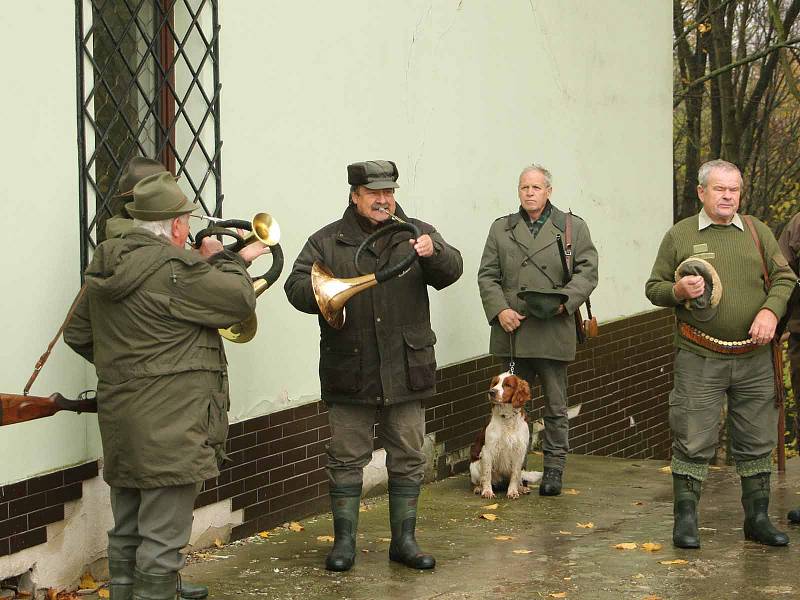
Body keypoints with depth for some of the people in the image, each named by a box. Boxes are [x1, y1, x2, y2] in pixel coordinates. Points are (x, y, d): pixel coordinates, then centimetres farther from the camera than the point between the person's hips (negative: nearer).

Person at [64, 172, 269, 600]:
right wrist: (223, 259, 7)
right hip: (170, 424, -9)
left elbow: (77, 334, 17)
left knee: (126, 532, 19)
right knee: (162, 537, -2)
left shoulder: (105, 268, 8)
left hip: (120, 418, 9)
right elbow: (241, 300, -10)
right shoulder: (177, 269, -19)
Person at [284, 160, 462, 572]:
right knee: (346, 458, 4)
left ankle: (403, 540, 18)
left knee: (408, 458, 7)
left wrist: (434, 253, -30)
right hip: (349, 373, -1)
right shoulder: (328, 241, 4)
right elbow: (296, 286, -4)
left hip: (406, 371, 1)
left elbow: (450, 272, -7)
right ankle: (344, 541, 14)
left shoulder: (416, 234, 7)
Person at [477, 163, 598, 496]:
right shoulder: (501, 229, 12)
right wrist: (499, 310, -8)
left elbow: (587, 271, 1)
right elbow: (487, 275, 8)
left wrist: (564, 300, -14)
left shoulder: (573, 227, 7)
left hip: (553, 331, -2)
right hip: (512, 329, 2)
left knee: (555, 405, 4)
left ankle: (554, 469, 11)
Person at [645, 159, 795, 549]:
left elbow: (784, 278, 9)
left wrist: (771, 310, -9)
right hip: (699, 359, -3)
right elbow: (653, 288, 9)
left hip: (753, 359, 3)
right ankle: (685, 520, 6)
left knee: (757, 441, 7)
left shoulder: (758, 232, 11)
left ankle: (758, 519, 18)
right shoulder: (679, 235, 5)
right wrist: (678, 290, -13)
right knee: (693, 440, -3)